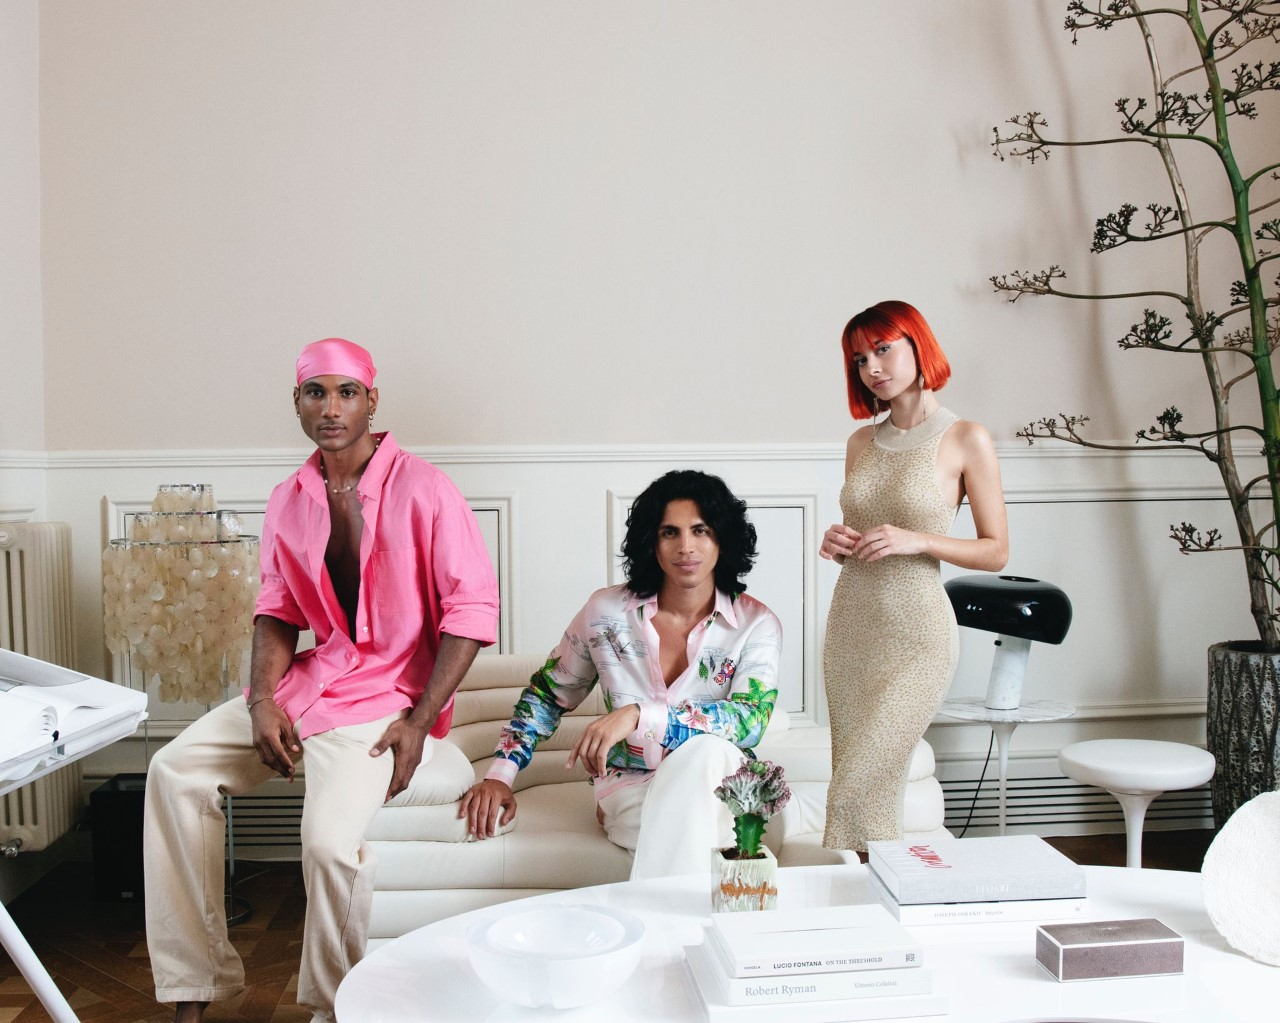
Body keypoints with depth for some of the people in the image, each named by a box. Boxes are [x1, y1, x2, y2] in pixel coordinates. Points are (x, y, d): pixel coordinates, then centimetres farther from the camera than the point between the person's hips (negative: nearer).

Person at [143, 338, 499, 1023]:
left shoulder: (421, 490, -12)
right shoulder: (288, 501, 7)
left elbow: (473, 606, -13)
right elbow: (278, 610, 12)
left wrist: (421, 721, -17)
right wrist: (261, 699, -6)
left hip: (392, 695, -7)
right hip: (315, 677, 7)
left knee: (330, 837, -27)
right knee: (176, 770, -2)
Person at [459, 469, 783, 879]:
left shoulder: (757, 624, -6)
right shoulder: (607, 611, -1)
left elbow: (749, 721, -20)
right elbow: (546, 693, 12)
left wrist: (637, 716, -31)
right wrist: (500, 775, 1)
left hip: (716, 785, 1)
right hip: (628, 790, -1)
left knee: (705, 751, -37)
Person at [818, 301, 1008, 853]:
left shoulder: (967, 440, -5)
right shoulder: (861, 441, 10)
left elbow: (996, 551, -3)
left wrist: (916, 540, -16)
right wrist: (837, 543, -2)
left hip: (916, 634, -5)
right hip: (850, 626, 5)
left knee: (858, 787, -8)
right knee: (871, 787, 9)